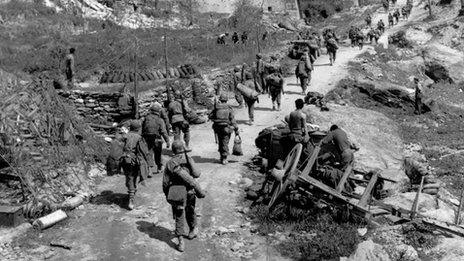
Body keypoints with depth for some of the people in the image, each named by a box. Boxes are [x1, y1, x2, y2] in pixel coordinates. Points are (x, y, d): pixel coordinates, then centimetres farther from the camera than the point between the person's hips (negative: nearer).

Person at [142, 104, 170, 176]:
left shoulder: (146, 118, 2)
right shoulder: (160, 120, -9)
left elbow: (142, 129, 10)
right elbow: (164, 132, -14)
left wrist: (143, 138, 21)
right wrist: (167, 141, -11)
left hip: (147, 139, 2)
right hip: (157, 140, -2)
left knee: (149, 155, 1)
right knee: (158, 155, 16)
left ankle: (150, 169, -12)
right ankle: (159, 168, 32)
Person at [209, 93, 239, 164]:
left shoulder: (216, 108, -3)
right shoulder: (229, 108, -6)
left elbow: (210, 116, 3)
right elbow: (233, 120, -8)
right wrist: (236, 129, -4)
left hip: (217, 128, 2)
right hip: (226, 128, -2)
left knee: (220, 142, 18)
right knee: (225, 143, 5)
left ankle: (222, 156, 27)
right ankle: (224, 159, 2)